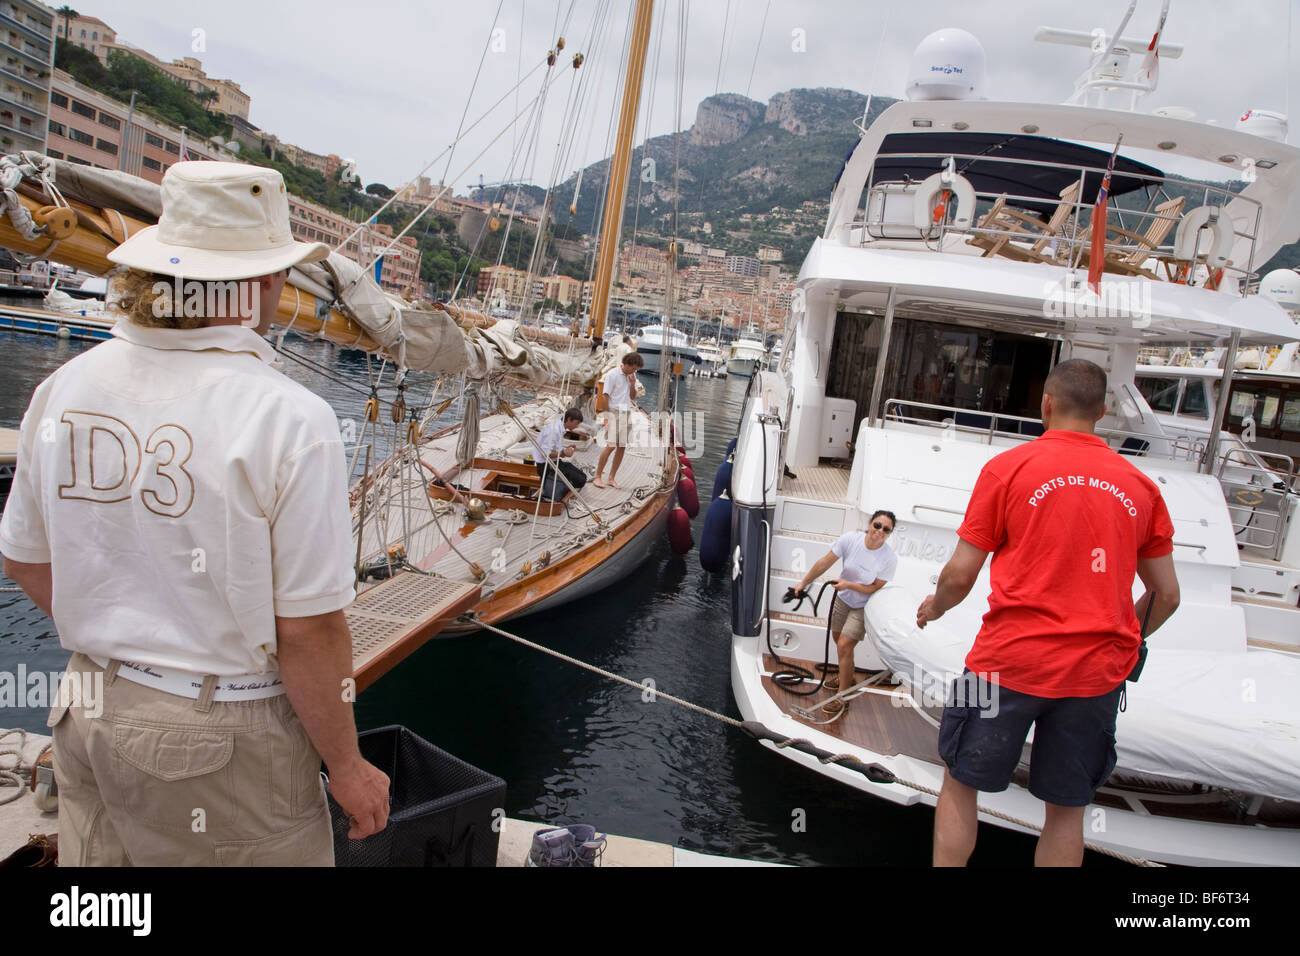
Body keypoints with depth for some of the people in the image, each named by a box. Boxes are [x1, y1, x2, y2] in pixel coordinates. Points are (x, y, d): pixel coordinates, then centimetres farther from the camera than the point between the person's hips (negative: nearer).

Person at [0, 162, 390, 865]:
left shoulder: (64, 389, -3)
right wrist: (346, 767, -6)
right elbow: (309, 630, -20)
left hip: (90, 715, 6)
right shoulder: (289, 418, -22)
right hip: (226, 744, -5)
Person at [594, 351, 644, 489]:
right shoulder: (612, 374, -7)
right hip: (614, 412, -6)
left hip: (626, 414, 6)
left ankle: (612, 478, 9)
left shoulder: (632, 376, 12)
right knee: (611, 446, -14)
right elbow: (605, 396, -9)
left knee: (622, 447, 2)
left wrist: (632, 384, -2)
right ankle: (598, 477, -5)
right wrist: (606, 417, -14)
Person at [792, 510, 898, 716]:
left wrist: (848, 584, -29)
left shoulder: (889, 559, -24)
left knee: (844, 645, -12)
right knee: (840, 640, 17)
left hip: (863, 607, -4)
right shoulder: (851, 539, -19)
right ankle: (846, 677, 43)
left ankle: (843, 698, -1)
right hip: (843, 599, 4)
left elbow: (875, 588, -17)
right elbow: (825, 563, -12)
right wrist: (804, 583, -5)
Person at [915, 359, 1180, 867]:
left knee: (961, 783, 15)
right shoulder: (1140, 485, 6)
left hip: (1010, 658, -3)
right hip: (1097, 670, 4)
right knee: (1067, 808, 16)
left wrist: (933, 607, 17)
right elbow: (1166, 596, 10)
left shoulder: (1007, 467, -4)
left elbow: (960, 574, -4)